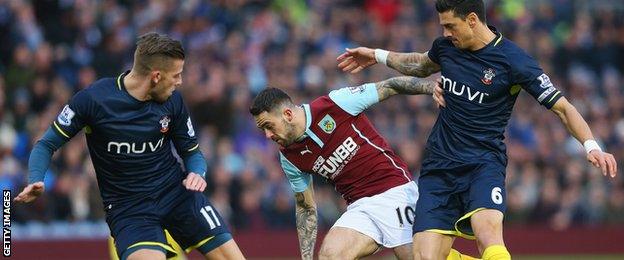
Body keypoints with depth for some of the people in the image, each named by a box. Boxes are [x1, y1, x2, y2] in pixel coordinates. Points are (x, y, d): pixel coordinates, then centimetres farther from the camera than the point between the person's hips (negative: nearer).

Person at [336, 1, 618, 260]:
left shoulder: (513, 60, -10)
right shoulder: (446, 46, 7)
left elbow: (562, 107, -6)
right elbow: (423, 64, 33)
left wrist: (591, 145, -20)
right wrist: (377, 55, 32)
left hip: (483, 163, -5)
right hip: (439, 164, 5)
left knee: (488, 237, -34)